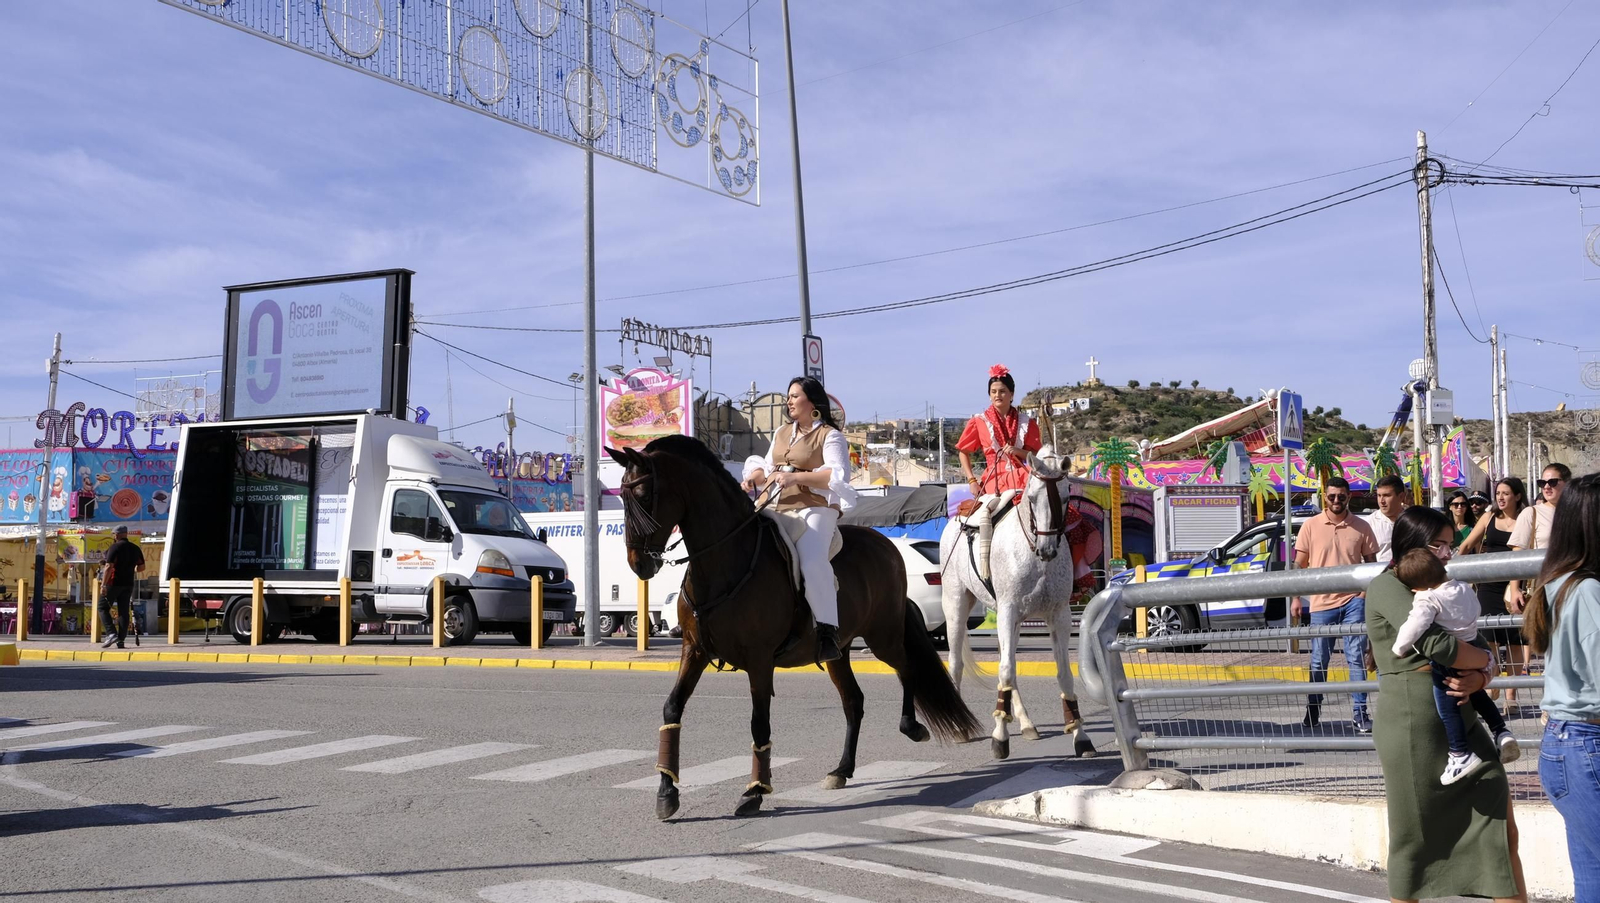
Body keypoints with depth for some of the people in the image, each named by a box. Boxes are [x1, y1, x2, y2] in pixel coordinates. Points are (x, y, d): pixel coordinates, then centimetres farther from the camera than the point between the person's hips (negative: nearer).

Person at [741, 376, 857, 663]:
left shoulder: (830, 436, 1)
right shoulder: (781, 434, 24)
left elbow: (839, 475, -12)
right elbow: (768, 468, 26)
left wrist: (795, 477, -21)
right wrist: (755, 476, 1)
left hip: (814, 508, -8)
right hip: (776, 509, 8)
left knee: (812, 561, -33)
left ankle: (828, 630, -26)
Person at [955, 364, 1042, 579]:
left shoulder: (1026, 423, 10)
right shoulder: (979, 423, 7)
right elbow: (963, 452, 14)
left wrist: (1019, 452, -9)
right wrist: (971, 480, 3)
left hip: (1020, 479, 2)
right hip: (993, 480, -2)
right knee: (985, 514, -31)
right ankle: (983, 561, -26)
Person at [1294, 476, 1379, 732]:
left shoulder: (1361, 527, 3)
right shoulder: (1310, 526, 2)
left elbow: (1372, 564, 8)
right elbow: (1299, 564, 5)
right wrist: (1296, 598, 1)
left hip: (1354, 601, 0)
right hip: (1321, 603, 0)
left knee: (1357, 658, 0)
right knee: (1319, 661, 9)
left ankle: (1359, 714, 5)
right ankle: (1313, 708, 24)